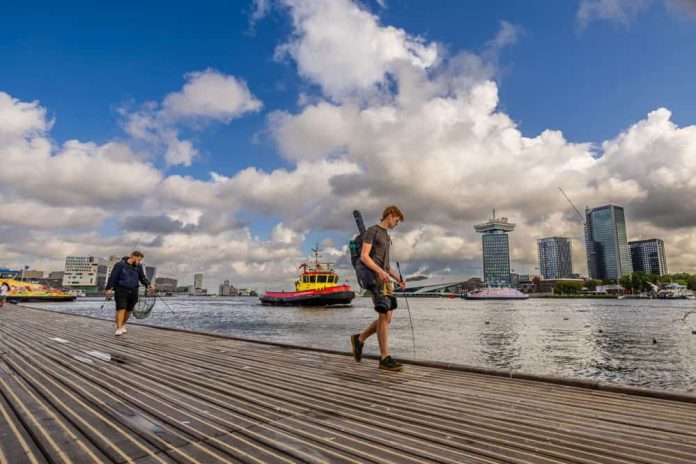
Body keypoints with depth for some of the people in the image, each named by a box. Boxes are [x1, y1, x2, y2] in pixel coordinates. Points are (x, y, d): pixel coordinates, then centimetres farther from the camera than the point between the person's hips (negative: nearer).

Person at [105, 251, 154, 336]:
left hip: (133, 292, 4)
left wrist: (148, 285, -7)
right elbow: (112, 277, -3)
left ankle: (123, 325, 32)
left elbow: (142, 278, 10)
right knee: (121, 310, -13)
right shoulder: (120, 265, -2)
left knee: (129, 311, 11)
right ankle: (119, 329, -14)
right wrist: (109, 288, -9)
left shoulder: (138, 267, 10)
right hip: (121, 291, -4)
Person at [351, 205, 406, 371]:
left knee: (387, 316, 3)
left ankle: (359, 339, 19)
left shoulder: (386, 236, 25)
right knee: (384, 315, -13)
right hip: (374, 277, -9)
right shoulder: (372, 231, -3)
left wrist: (398, 279, 18)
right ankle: (384, 358, -8)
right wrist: (379, 271, -26)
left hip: (384, 278, 9)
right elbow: (364, 256, -13)